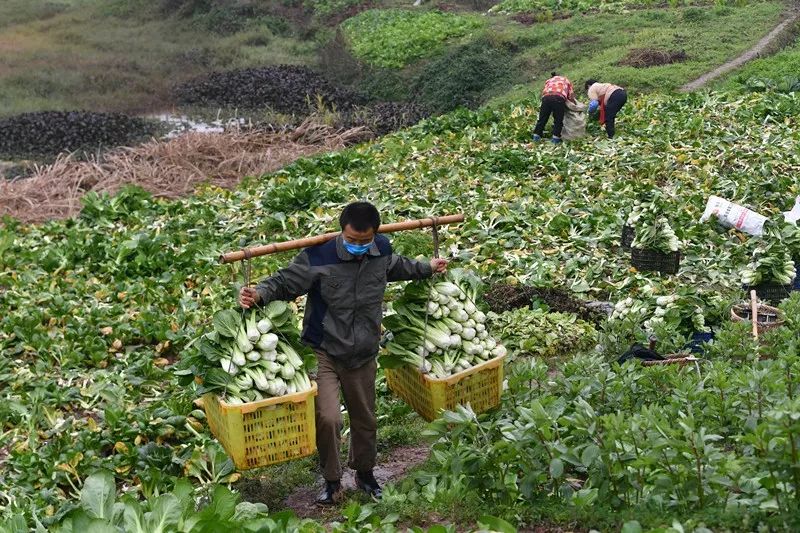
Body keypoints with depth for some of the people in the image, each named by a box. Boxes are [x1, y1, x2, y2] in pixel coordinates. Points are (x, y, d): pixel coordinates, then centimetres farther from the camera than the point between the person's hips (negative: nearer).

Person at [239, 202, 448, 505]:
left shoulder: (381, 250, -5)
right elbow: (286, 282, -14)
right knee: (327, 419, -18)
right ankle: (332, 482, 8)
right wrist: (259, 294, -32)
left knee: (365, 420, 18)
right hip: (324, 354, -4)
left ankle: (365, 474, 44)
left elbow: (396, 267, 19)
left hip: (364, 356, 4)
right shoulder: (318, 256, -22)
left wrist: (427, 268, 30)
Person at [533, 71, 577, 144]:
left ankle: (536, 137, 9)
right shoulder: (566, 81, 34)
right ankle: (555, 138, 2)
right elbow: (571, 95, 23)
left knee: (542, 119, 9)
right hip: (559, 97, -2)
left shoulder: (549, 81, 37)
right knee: (558, 120, 8)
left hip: (546, 97, 2)